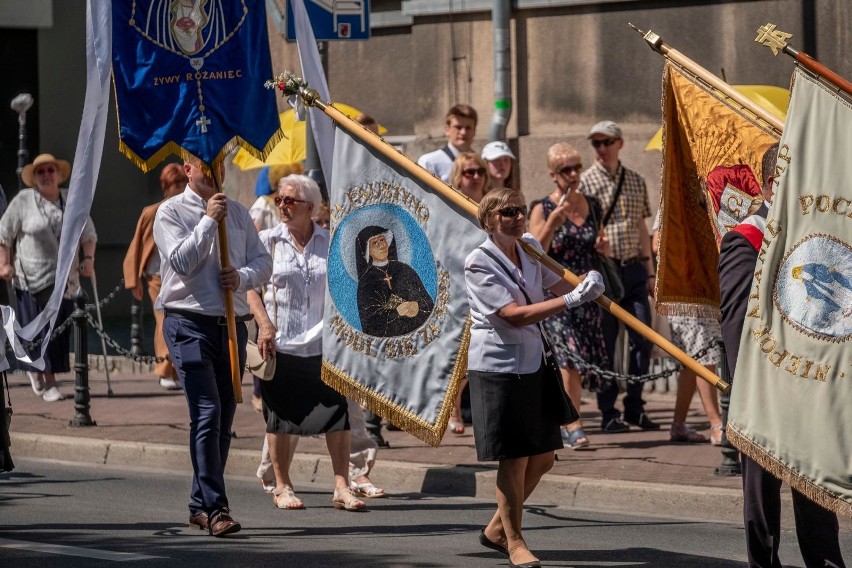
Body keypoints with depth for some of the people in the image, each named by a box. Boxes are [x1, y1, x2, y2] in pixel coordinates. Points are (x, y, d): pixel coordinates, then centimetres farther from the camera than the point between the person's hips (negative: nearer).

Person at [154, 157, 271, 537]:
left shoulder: (238, 212, 15)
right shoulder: (171, 212, -1)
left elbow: (263, 262, 14)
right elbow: (181, 261, -14)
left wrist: (243, 276, -7)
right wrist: (209, 220, -13)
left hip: (232, 325, 6)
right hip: (190, 324, -6)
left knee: (224, 419, 9)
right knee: (207, 415, -15)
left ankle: (200, 505, 21)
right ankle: (215, 508, -19)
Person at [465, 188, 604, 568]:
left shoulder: (530, 247, 7)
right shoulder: (479, 263, -14)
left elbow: (558, 284, 7)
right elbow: (514, 315, -23)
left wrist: (587, 286, -17)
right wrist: (572, 300, -30)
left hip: (534, 362, 8)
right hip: (498, 366, -7)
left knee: (542, 458, 11)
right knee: (514, 459, -3)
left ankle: (496, 529, 28)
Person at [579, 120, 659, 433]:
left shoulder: (636, 181, 12)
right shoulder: (584, 182, -2)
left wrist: (650, 271, 14)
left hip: (633, 269, 4)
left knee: (643, 338, 1)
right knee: (605, 343, 0)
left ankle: (634, 407, 12)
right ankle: (608, 413, 6)